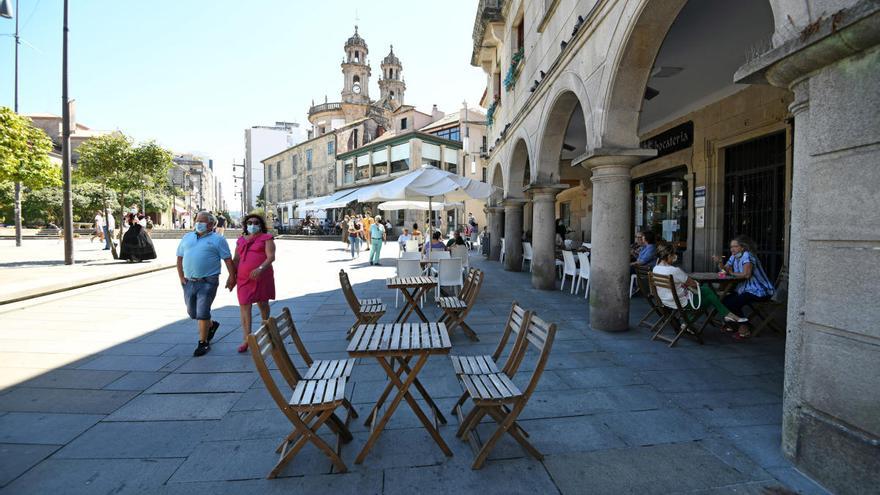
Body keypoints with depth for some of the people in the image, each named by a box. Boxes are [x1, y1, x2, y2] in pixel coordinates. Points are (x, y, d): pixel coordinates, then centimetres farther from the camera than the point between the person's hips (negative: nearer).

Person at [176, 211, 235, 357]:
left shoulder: (218, 239, -1)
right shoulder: (187, 237, 14)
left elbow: (228, 259, -4)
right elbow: (179, 258, 16)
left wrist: (231, 277, -12)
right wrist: (181, 277, 6)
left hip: (208, 282, -6)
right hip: (189, 282, 6)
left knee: (202, 313, -5)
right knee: (192, 312, 17)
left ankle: (203, 343, 10)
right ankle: (212, 325, 42)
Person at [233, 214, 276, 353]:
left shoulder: (266, 238, 0)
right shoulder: (241, 240, 17)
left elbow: (271, 257, -11)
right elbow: (236, 260, 20)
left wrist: (260, 268, -26)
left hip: (262, 277, -4)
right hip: (244, 278, 4)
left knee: (262, 304, 10)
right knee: (244, 306, -4)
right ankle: (247, 340, -1)